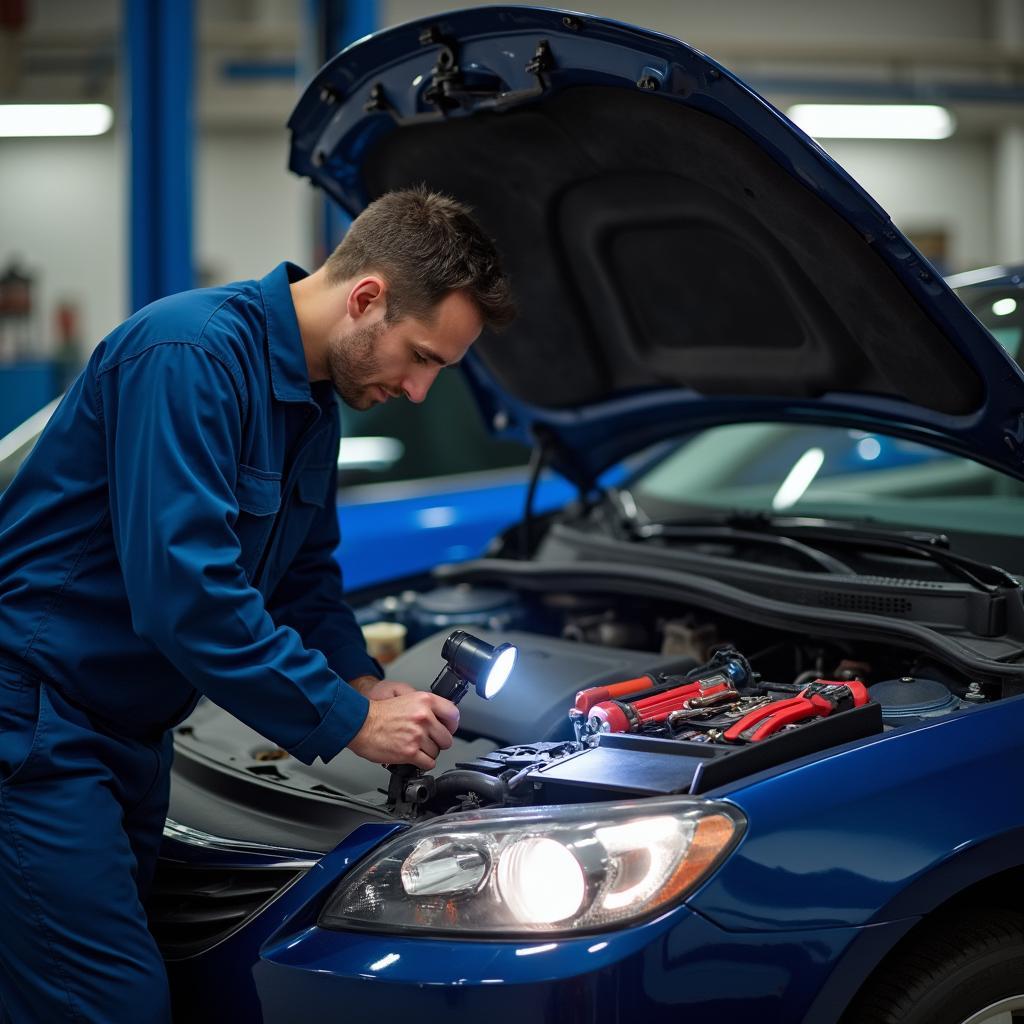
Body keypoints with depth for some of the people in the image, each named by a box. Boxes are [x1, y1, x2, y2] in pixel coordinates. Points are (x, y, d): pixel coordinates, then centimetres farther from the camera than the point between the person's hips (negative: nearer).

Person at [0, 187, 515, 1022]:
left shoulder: (315, 403, 9)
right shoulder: (192, 355, -22)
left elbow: (307, 576, 21)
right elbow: (184, 592, -28)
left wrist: (363, 683, 3)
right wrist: (347, 719, -20)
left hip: (130, 729, 10)